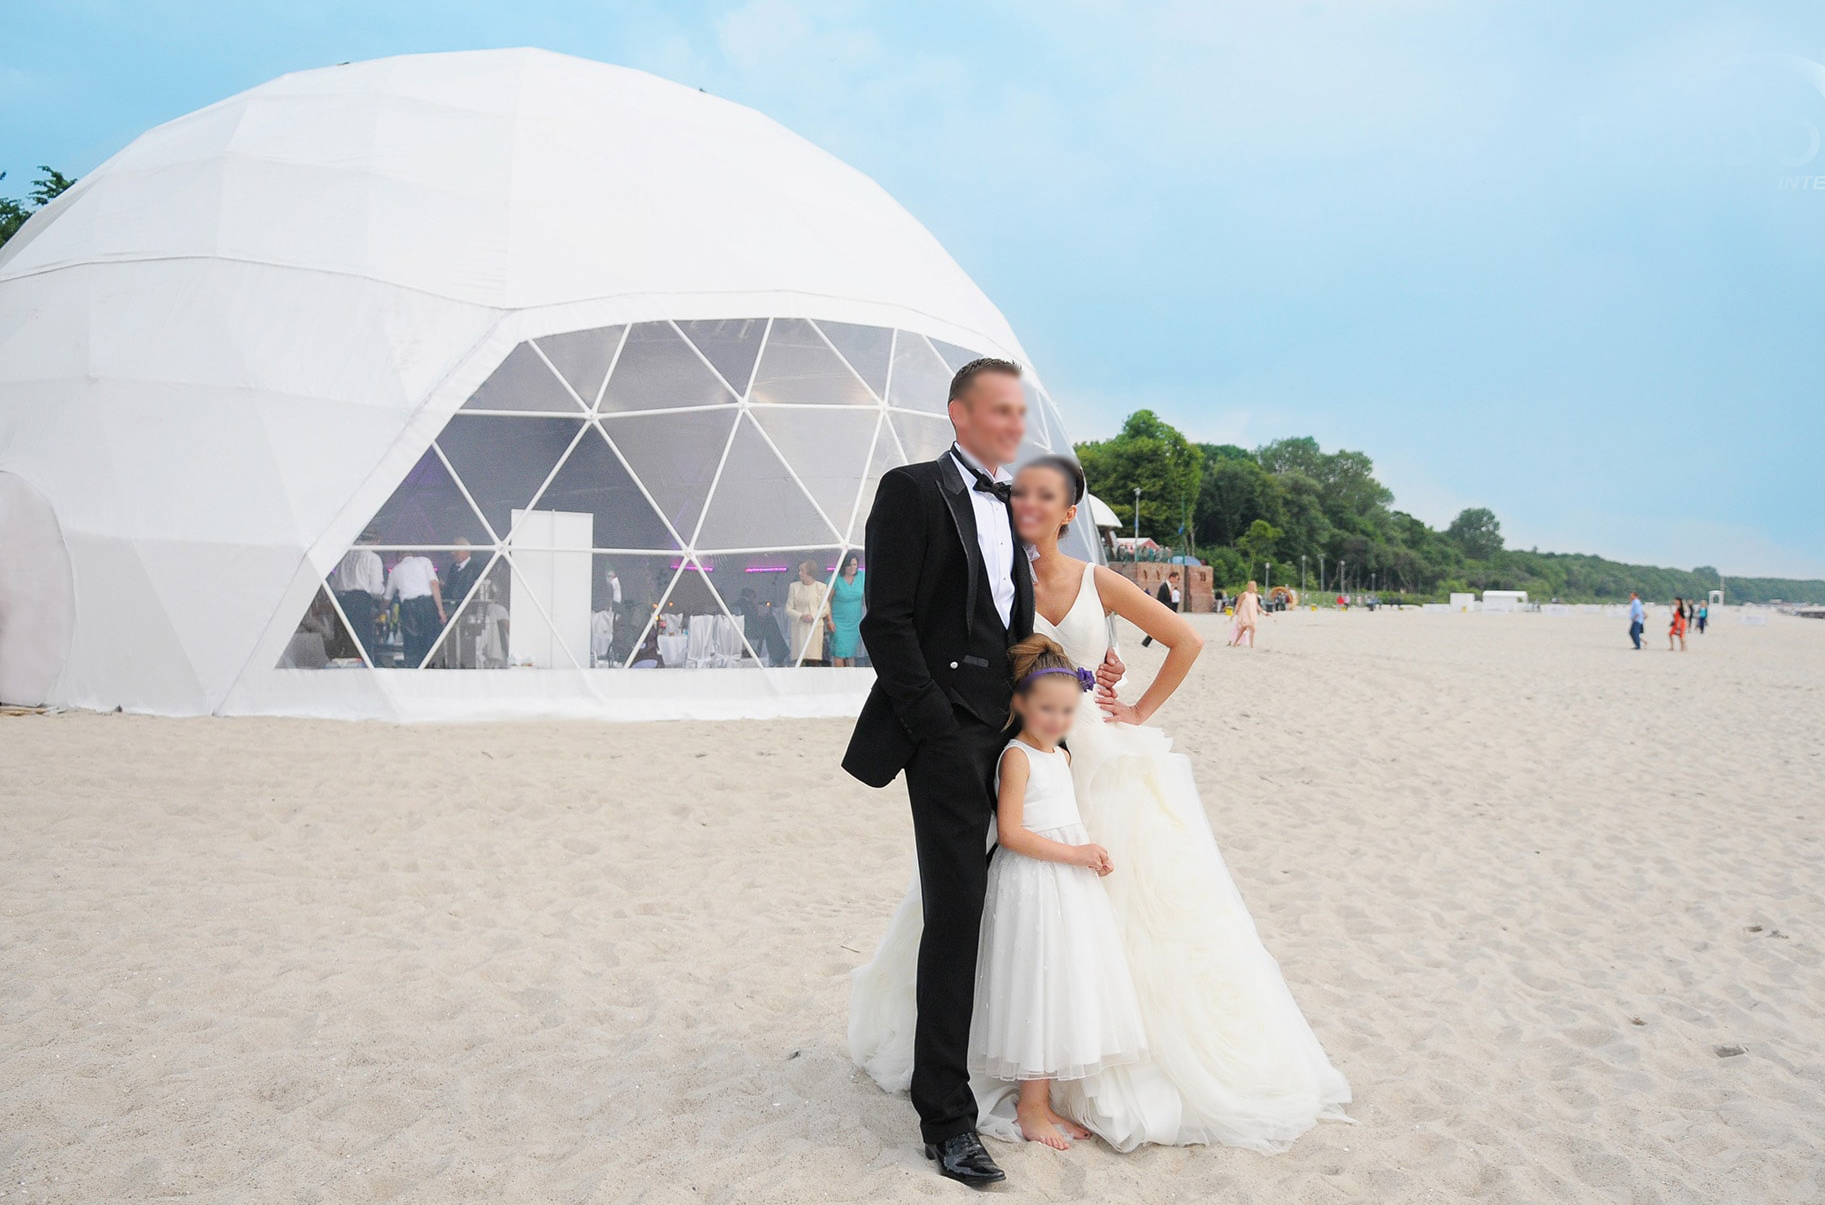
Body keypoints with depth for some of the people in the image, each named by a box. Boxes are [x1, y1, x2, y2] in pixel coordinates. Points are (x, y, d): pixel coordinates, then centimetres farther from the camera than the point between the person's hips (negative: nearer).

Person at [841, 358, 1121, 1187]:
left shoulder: (1009, 507, 18)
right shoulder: (914, 491, -6)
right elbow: (886, 622, -12)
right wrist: (938, 732, -15)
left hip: (1008, 731, 7)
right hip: (951, 735, -7)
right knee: (955, 915, -6)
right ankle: (946, 1117, 3)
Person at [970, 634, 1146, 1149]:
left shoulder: (1062, 756, 13)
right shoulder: (1017, 756, -13)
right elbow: (1010, 833, -20)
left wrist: (1093, 853, 3)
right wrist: (1074, 854, -19)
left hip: (1068, 882, 9)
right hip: (1032, 886, -9)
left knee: (1061, 993, 12)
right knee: (1037, 993, -2)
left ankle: (1042, 1101, 24)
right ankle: (1030, 1108, 11)